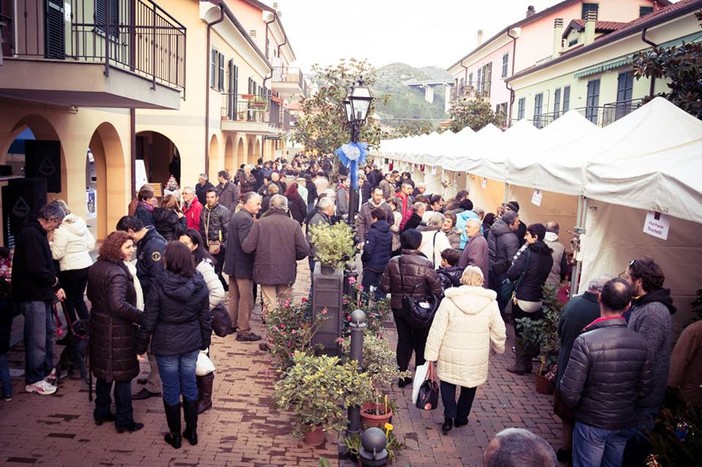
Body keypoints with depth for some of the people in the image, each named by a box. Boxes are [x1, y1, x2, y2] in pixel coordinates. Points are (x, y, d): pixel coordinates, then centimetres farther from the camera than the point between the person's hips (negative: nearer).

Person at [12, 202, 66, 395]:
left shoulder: (38, 233, 13)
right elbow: (36, 269, -27)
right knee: (37, 339, -1)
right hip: (32, 295, -10)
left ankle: (46, 370, 34)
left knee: (48, 332, 20)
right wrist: (55, 281, -10)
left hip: (41, 294, 10)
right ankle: (33, 380, 11)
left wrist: (55, 286, 9)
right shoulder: (30, 234, -20)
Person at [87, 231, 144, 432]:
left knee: (103, 372, 21)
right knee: (123, 375, 4)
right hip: (117, 330, -9)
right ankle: (124, 421, 13)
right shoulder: (117, 273, -24)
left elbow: (91, 295, 17)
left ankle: (101, 413, 33)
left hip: (99, 324, 9)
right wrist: (142, 316, -30)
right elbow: (118, 304, -34)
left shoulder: (96, 267, 4)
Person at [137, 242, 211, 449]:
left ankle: (175, 435, 25)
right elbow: (205, 318, 1)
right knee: (190, 385, 17)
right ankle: (192, 431, 28)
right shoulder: (200, 285, -7)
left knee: (171, 389, 11)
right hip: (191, 343, 3)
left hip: (166, 345, -3)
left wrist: (141, 344, 3)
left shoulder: (159, 286, -18)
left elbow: (149, 320, -11)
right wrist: (204, 341, 15)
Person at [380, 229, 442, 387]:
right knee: (421, 343, 16)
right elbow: (437, 290, -18)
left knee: (404, 341, 18)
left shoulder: (393, 263, -10)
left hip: (398, 308, 3)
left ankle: (402, 376, 25)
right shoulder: (426, 264, -20)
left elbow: (384, 287, -5)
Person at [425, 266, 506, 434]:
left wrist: (431, 356, -2)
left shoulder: (449, 301, -12)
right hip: (477, 358, 1)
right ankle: (461, 418, 35)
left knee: (448, 382, 21)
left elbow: (437, 331, -11)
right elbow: (499, 332, 1)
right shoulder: (490, 303, -8)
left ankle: (449, 417, 9)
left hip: (450, 356, -1)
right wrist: (499, 348, 21)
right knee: (470, 385, 23)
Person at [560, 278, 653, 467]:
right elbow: (645, 388, 0)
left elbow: (570, 393, -22)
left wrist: (575, 405, 1)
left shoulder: (586, 341, -24)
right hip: (626, 424, 4)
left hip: (592, 424, -4)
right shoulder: (641, 342, -10)